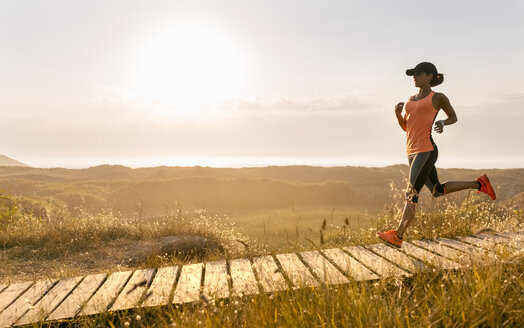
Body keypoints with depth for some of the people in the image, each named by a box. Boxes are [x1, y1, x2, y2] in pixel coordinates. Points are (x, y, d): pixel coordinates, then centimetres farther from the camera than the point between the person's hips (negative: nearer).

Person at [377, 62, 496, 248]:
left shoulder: (438, 98, 0)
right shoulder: (412, 99, 18)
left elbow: (453, 117, 13)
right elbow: (405, 127, 19)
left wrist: (443, 124, -9)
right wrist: (398, 113, 0)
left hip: (426, 150, -8)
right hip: (412, 152, 8)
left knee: (411, 195, -10)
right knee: (437, 191, 18)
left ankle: (397, 236, -6)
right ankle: (479, 184, 33)